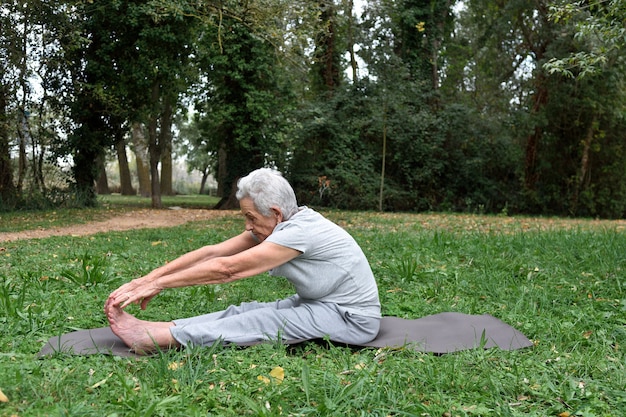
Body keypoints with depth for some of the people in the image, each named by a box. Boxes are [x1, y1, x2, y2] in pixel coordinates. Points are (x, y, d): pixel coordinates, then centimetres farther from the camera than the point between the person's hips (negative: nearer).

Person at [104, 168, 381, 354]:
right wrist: (148, 278, -11)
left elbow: (227, 269, -27)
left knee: (260, 322, -20)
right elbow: (213, 252, -6)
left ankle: (155, 339, -20)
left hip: (352, 317, -8)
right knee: (245, 311, -8)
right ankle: (156, 329, -12)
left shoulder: (300, 231, -27)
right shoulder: (278, 224, -2)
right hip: (319, 303, 8)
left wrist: (159, 284, -21)